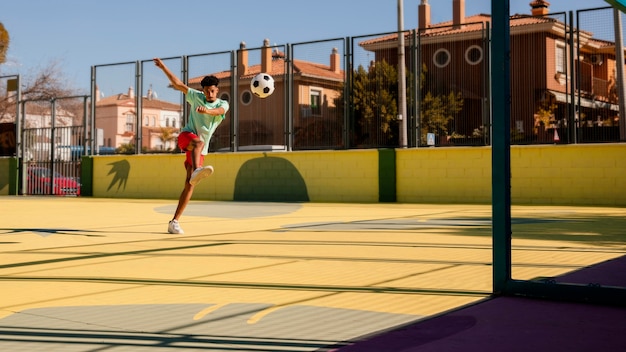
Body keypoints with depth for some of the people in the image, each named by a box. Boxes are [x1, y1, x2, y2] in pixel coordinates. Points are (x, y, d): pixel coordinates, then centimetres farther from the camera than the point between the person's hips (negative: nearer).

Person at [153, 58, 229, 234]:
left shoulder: (223, 104, 3)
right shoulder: (196, 97, 7)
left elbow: (219, 111, -21)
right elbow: (177, 83, 6)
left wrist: (207, 111, -43)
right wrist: (163, 67, 1)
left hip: (200, 149, 2)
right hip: (186, 136, -2)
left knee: (189, 186, -4)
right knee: (199, 142, -40)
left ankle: (174, 222, 1)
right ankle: (196, 172, -71)